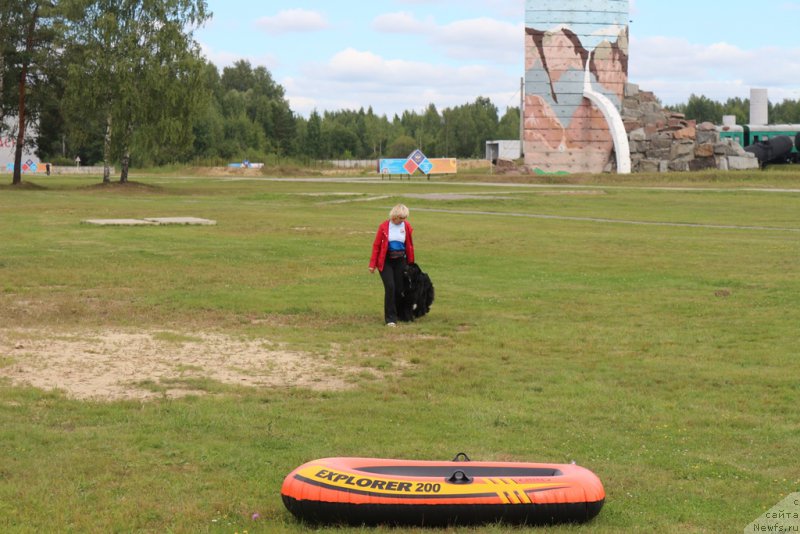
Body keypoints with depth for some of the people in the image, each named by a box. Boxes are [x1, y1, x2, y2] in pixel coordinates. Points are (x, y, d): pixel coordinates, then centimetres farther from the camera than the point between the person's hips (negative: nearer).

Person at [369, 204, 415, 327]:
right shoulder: (384, 226, -7)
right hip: (386, 261, -3)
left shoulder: (406, 226, 0)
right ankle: (390, 319, -8)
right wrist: (372, 264, -5)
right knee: (390, 287, -13)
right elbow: (376, 245, -3)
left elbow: (410, 246, 9)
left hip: (400, 261, 3)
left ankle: (399, 314, 23)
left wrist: (411, 263, 11)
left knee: (399, 289, 3)